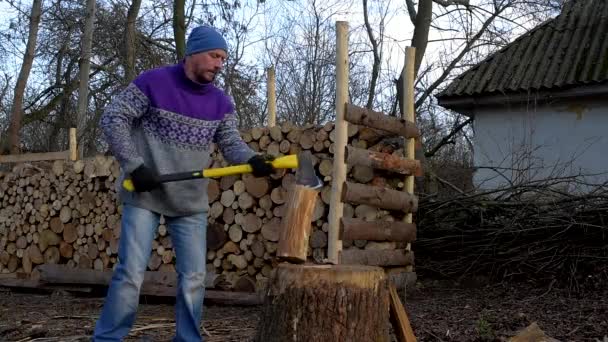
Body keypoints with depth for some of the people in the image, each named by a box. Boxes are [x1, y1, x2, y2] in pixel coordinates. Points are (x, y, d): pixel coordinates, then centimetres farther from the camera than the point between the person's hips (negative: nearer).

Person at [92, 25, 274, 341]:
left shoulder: (220, 103, 5)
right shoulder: (153, 82, -8)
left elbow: (231, 143, 0)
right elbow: (112, 119, -8)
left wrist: (252, 160, -23)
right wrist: (134, 165, -18)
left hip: (191, 202, 4)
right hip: (144, 196, -4)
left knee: (193, 278, 4)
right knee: (131, 273, -6)